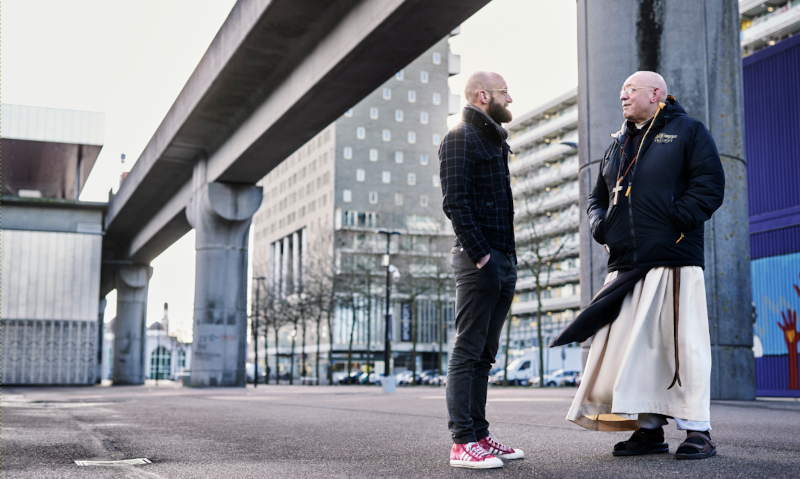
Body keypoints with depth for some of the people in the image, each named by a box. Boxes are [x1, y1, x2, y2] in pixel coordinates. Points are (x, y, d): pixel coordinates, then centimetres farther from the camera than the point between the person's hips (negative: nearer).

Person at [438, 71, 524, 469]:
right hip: (478, 260, -9)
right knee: (468, 350, -7)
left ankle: (479, 436, 15)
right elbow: (455, 203, -15)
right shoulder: (459, 139, -5)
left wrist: (509, 257, 15)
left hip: (503, 260, 9)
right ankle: (463, 443, -5)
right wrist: (479, 253, -20)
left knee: (483, 354, 10)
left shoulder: (495, 142, 23)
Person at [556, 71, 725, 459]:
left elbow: (710, 184, -5)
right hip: (624, 264, 6)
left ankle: (697, 430, 3)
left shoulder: (688, 131, 6)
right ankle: (649, 428, 12)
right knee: (631, 344, 4)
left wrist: (678, 218, -17)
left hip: (674, 260, -6)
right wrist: (600, 225, 8)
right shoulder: (618, 144, 24)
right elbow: (598, 197, 28)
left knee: (682, 344, -5)